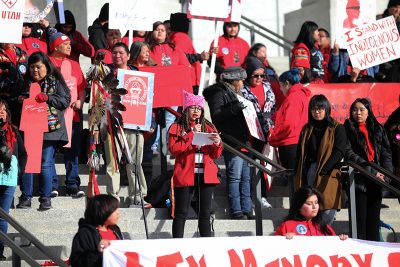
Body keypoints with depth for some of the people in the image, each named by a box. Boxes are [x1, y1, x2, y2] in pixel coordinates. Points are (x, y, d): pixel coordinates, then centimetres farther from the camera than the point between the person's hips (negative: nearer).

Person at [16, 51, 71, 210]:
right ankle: (25, 197, 5)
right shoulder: (25, 82, 15)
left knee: (46, 164, -3)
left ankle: (45, 198, 3)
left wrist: (47, 98, -13)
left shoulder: (55, 82, 7)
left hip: (49, 129, -3)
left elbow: (65, 101, -2)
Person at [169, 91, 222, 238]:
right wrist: (191, 135, -12)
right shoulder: (177, 128, 5)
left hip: (206, 175, 4)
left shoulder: (208, 128, 17)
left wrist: (217, 144, -7)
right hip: (185, 175, -4)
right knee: (181, 214, -4)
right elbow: (174, 150, -10)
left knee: (205, 213, 4)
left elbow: (216, 155, 15)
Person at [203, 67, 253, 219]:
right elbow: (215, 116, -18)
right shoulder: (219, 93, -5)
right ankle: (236, 211, -11)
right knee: (235, 176, -11)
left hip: (243, 140, 10)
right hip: (232, 142, -10)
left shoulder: (233, 94, 24)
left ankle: (247, 210, 11)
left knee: (245, 177, 8)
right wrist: (233, 109, -27)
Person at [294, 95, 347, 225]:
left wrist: (322, 171, -13)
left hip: (328, 174, -4)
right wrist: (297, 174, 5)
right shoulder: (306, 129, 20)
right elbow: (299, 154, 20)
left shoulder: (337, 129, 5)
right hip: (306, 174, 4)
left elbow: (339, 152, -5)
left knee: (327, 211, -16)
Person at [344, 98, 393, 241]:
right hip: (358, 180, -4)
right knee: (360, 221, -6)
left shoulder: (378, 129, 15)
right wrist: (372, 172, -13)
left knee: (374, 219, 5)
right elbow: (349, 154, -7)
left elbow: (386, 153, 11)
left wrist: (385, 173, -6)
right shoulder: (348, 129, 3)